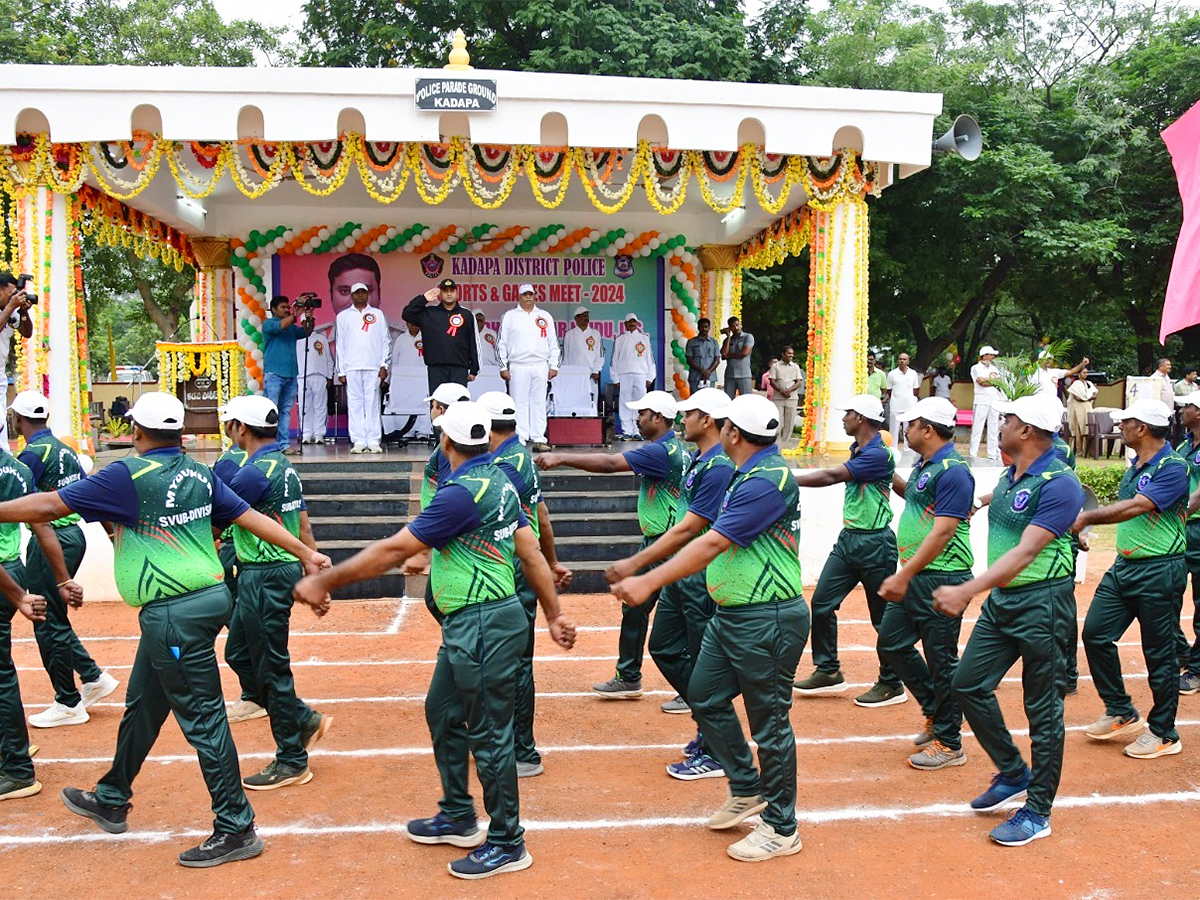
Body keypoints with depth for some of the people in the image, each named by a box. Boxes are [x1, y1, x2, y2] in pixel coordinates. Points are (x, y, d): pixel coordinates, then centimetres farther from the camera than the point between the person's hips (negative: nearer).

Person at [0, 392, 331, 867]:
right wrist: (306, 553, 8)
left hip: (173, 614, -9)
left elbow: (49, 506, -10)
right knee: (143, 703, 23)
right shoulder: (199, 474, 7)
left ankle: (236, 829, 5)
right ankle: (111, 801, 42)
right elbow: (252, 517, 5)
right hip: (206, 598, 9)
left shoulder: (130, 475, -14)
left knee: (202, 719, -3)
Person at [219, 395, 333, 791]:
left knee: (271, 668, 0)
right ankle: (304, 719, 25)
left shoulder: (254, 472, -18)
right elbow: (303, 527, 15)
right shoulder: (286, 467, 12)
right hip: (286, 568, 10)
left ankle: (292, 762, 11)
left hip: (264, 576, -10)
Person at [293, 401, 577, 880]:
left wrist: (325, 581, -11)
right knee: (443, 712, 22)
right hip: (467, 626, 10)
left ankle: (507, 844, 16)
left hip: (483, 626, -10)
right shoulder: (496, 480, 8)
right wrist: (555, 614, 16)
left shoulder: (464, 492, -22)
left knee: (489, 733, 1)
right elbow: (531, 551, 10)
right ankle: (458, 818, 36)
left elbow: (394, 550, -19)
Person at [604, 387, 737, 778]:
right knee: (664, 648, 16)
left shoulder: (720, 467, -20)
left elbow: (687, 530, -24)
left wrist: (633, 564, -23)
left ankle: (716, 753, 12)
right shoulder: (697, 459, 11)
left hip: (705, 578, -10)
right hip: (681, 572, 10)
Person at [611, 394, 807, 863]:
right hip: (731, 614, 11)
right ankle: (747, 789, 32)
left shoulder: (766, 481, -22)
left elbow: (712, 544, -28)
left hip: (766, 620, -11)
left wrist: (648, 582, -29)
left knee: (769, 720, 1)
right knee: (705, 698, 16)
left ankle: (782, 828, 16)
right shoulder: (749, 474, 10)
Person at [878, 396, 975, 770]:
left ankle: (949, 744, 13)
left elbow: (942, 532, -24)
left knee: (941, 661, 0)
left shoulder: (953, 471, -18)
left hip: (941, 580, -10)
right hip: (913, 577, 10)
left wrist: (903, 576, -26)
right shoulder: (924, 465, 13)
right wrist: (889, 476, 19)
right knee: (893, 644, 15)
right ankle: (936, 714, 30)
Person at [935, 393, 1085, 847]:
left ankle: (1037, 812, 15)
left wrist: (966, 591, -34)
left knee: (1043, 707, 3)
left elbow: (1025, 553, -27)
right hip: (1000, 598, 9)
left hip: (1041, 602, -9)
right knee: (969, 683, 10)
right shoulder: (1009, 476, 8)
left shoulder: (1059, 484, -19)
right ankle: (1013, 773, 28)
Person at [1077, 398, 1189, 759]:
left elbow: (1137, 507, -26)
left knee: (1159, 654, 2)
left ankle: (1163, 734, 17)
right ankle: (1121, 712, 21)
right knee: (1095, 634, 6)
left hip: (1159, 571, -9)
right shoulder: (1136, 465, 12)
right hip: (1124, 566, 9)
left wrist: (1087, 518, -23)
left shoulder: (1172, 467, -16)